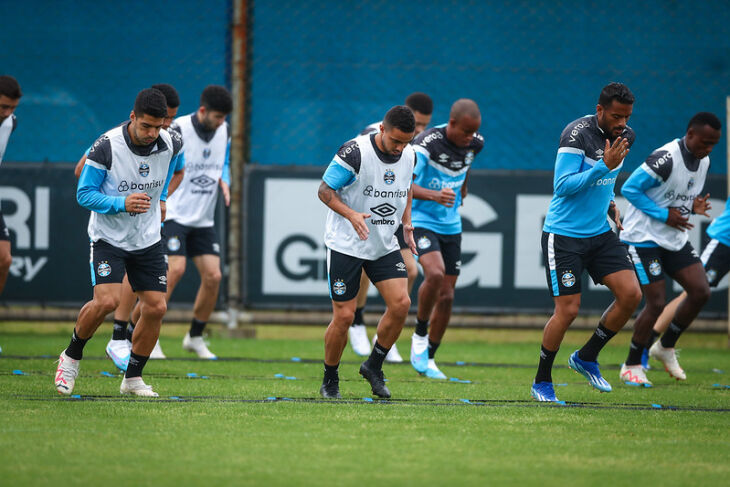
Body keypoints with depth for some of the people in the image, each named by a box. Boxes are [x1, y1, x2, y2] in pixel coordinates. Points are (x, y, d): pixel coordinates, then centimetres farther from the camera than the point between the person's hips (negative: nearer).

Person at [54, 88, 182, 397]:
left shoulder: (170, 144, -7)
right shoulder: (106, 147, -21)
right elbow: (84, 194, -15)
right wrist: (122, 203, -28)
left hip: (148, 240, 5)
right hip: (108, 239, -5)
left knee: (156, 308, -3)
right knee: (106, 301, -22)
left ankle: (132, 378, 13)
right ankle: (71, 357, 4)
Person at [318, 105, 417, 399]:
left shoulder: (409, 155, 0)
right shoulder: (355, 152, -19)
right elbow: (325, 190, -13)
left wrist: (406, 222, 11)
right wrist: (351, 215, -28)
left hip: (385, 245, 5)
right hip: (346, 245, -5)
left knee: (401, 303, -11)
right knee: (344, 316, -6)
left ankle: (374, 366, 9)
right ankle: (330, 381, 15)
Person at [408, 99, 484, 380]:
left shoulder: (475, 143, -4)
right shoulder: (427, 143, -23)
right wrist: (434, 195, -46)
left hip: (451, 226, 6)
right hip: (421, 220, -6)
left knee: (446, 296, 5)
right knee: (435, 273, -30)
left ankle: (428, 359, 20)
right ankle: (419, 336, -7)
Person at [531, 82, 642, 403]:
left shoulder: (624, 136, 5)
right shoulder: (577, 134, -19)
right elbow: (563, 185, -23)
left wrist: (610, 205, 10)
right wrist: (604, 166, -29)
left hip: (600, 233, 7)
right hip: (564, 235, -7)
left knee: (631, 294, -7)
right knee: (567, 310, -8)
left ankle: (586, 358, 13)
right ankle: (542, 382, 12)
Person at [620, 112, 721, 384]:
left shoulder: (703, 162, 4)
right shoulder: (666, 159, -23)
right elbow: (629, 189, -20)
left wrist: (695, 205, -4)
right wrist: (664, 215, -22)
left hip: (675, 239, 8)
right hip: (643, 237, -8)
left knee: (700, 292, -2)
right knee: (656, 303, -10)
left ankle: (666, 347, 17)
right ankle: (631, 366, 7)